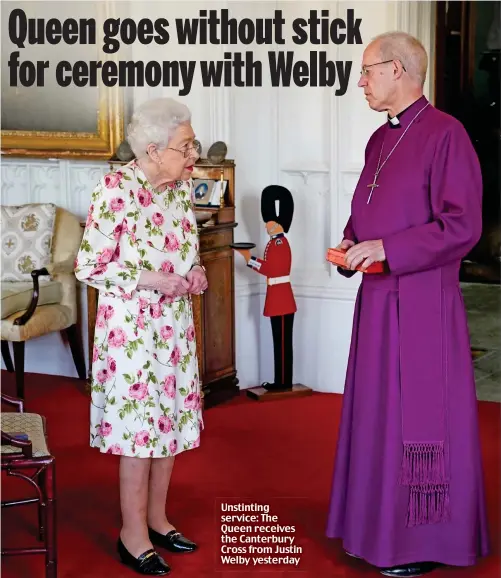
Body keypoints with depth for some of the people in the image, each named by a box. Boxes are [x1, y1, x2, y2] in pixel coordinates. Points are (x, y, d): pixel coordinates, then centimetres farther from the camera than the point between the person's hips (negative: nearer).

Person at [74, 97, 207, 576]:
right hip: (132, 325, -7)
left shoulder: (182, 187, 5)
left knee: (171, 418, 13)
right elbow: (89, 267, -16)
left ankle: (156, 519, 28)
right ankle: (134, 535, 14)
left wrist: (194, 273, -1)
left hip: (175, 323, 7)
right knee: (140, 423, -1)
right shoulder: (116, 189, -17)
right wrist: (154, 280, -19)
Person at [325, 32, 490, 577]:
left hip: (422, 302, -8)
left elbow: (462, 226, -18)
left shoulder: (445, 134, -13)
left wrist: (386, 249, -19)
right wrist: (350, 249, 5)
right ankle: (383, 522, 27)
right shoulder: (379, 140, 13)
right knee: (378, 411, 14)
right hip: (377, 297, 8)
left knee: (420, 419, 0)